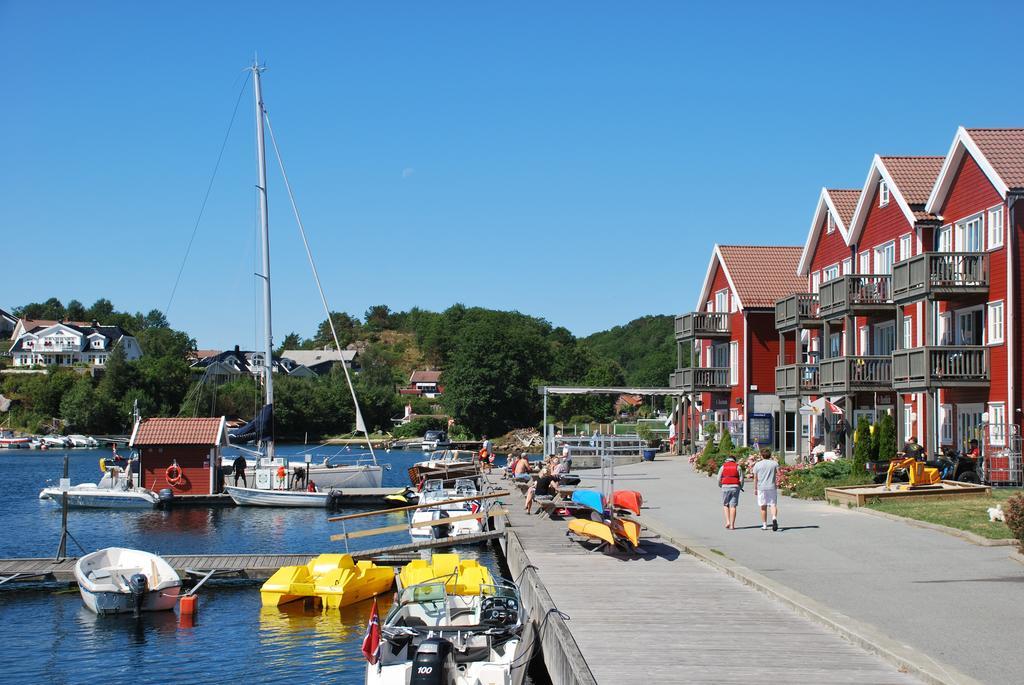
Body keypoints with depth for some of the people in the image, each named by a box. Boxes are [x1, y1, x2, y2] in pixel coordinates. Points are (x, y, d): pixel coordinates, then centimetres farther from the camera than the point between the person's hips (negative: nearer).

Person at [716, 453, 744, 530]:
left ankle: (727, 521, -1)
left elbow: (719, 479, 4)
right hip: (735, 487, 0)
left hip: (726, 487, 0)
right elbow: (741, 479, 2)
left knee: (725, 505, 14)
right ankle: (732, 525, -2)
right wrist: (741, 487, 18)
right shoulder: (738, 467, 7)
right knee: (733, 506, 1)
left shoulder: (723, 466, 7)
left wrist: (720, 486, 22)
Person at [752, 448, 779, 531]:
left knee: (763, 507, 8)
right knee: (773, 505, 2)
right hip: (772, 487, 0)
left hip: (761, 488, 0)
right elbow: (778, 474, -6)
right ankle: (774, 518, -25)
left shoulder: (757, 465, 2)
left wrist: (755, 489, 11)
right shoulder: (774, 463, 3)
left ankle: (764, 525, 11)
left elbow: (755, 478, 4)